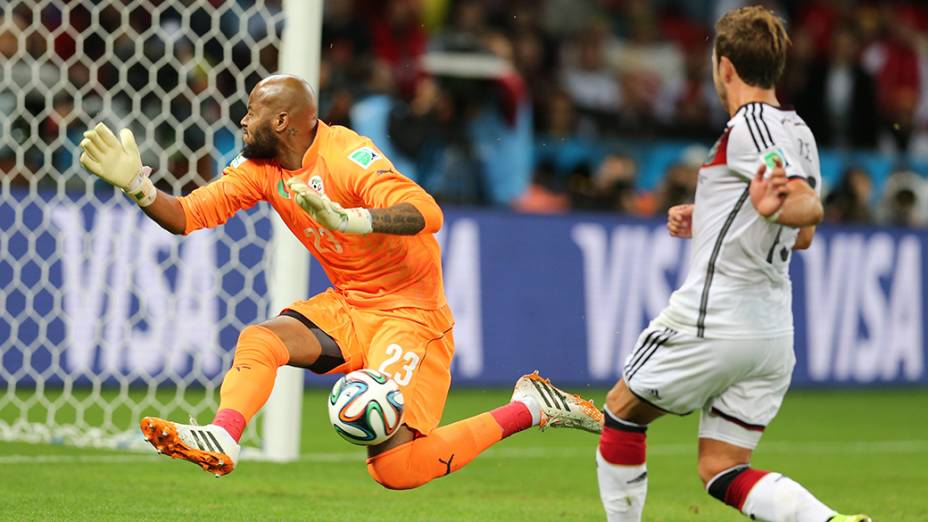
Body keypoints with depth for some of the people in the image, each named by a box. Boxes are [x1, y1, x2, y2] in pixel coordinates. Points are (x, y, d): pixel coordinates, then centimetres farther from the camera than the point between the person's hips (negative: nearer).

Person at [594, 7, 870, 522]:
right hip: (773, 334, 8)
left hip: (710, 320, -8)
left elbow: (809, 209, -24)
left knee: (622, 410, 14)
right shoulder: (797, 131, 15)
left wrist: (771, 209, -46)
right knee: (721, 471, 8)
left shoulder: (750, 125, -12)